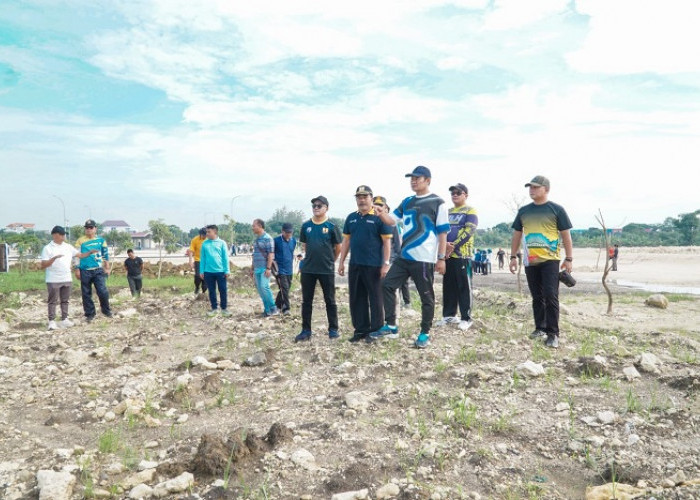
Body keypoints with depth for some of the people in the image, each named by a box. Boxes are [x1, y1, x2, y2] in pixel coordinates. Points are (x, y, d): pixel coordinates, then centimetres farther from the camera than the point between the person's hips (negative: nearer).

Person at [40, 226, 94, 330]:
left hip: (67, 279, 5)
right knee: (53, 301, -1)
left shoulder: (68, 247, 10)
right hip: (53, 280, -5)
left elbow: (80, 255, 12)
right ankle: (51, 321, 3)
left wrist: (90, 252, -4)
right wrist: (54, 258, -24)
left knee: (65, 300, 12)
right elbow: (43, 265, -10)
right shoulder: (47, 248, -5)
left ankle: (64, 319, 20)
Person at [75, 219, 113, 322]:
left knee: (103, 291, -10)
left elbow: (106, 255, 13)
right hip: (85, 271, 0)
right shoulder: (80, 241, 4)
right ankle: (89, 314, 16)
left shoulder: (101, 240, 8)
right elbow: (77, 255, 4)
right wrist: (77, 270, 0)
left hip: (98, 270, 0)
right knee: (86, 294, 5)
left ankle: (106, 310, 10)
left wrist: (107, 268, 11)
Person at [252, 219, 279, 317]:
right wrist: (253, 268, 21)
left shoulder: (267, 238, -9)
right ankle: (267, 310, 13)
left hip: (264, 268, -8)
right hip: (257, 269, 8)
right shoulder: (256, 239, 16)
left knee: (264, 287, -17)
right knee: (260, 289, 6)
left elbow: (271, 254, -14)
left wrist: (268, 268, -21)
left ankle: (273, 308, -6)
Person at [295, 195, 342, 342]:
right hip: (307, 269, 3)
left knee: (330, 301, 6)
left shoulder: (332, 227, -3)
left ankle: (333, 329, 16)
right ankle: (306, 330, 16)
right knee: (306, 301, 7)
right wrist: (310, 258, 11)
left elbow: (338, 248, 4)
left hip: (327, 270, -3)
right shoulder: (306, 226, 6)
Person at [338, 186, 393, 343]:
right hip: (355, 265, 6)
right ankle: (361, 329, 21)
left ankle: (376, 330, 12)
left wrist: (386, 263, -14)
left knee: (375, 299, 2)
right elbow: (346, 240, 16)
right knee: (356, 299, 10)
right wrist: (341, 262, 12)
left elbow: (387, 242, -7)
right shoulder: (351, 218, 12)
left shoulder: (379, 217, -5)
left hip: (373, 266, -6)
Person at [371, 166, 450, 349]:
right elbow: (391, 220, 14)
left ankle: (425, 333, 16)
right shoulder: (407, 202, 14)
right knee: (387, 285, 2)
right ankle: (391, 327, 12)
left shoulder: (437, 203, -3)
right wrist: (382, 214, -9)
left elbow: (443, 232, -5)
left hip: (424, 259, -6)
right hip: (404, 256, 6)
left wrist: (441, 258, -9)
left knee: (426, 296, 3)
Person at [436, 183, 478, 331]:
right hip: (447, 254, 6)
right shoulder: (447, 212, 18)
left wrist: (453, 246, -17)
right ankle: (449, 315, 18)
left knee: (464, 287, -4)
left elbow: (468, 232, -12)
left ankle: (466, 318, 2)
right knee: (448, 286, 9)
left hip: (463, 255, -6)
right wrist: (445, 244, -11)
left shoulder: (470, 211, 0)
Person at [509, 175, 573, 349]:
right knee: (537, 297, 11)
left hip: (550, 260, -4)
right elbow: (517, 235, 15)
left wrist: (569, 259, -5)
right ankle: (540, 328, 22)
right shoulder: (523, 211, 10)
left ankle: (553, 333, -3)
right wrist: (513, 257, 10)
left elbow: (566, 235, -1)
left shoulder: (556, 209, -1)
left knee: (551, 296, -8)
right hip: (530, 262, 4)